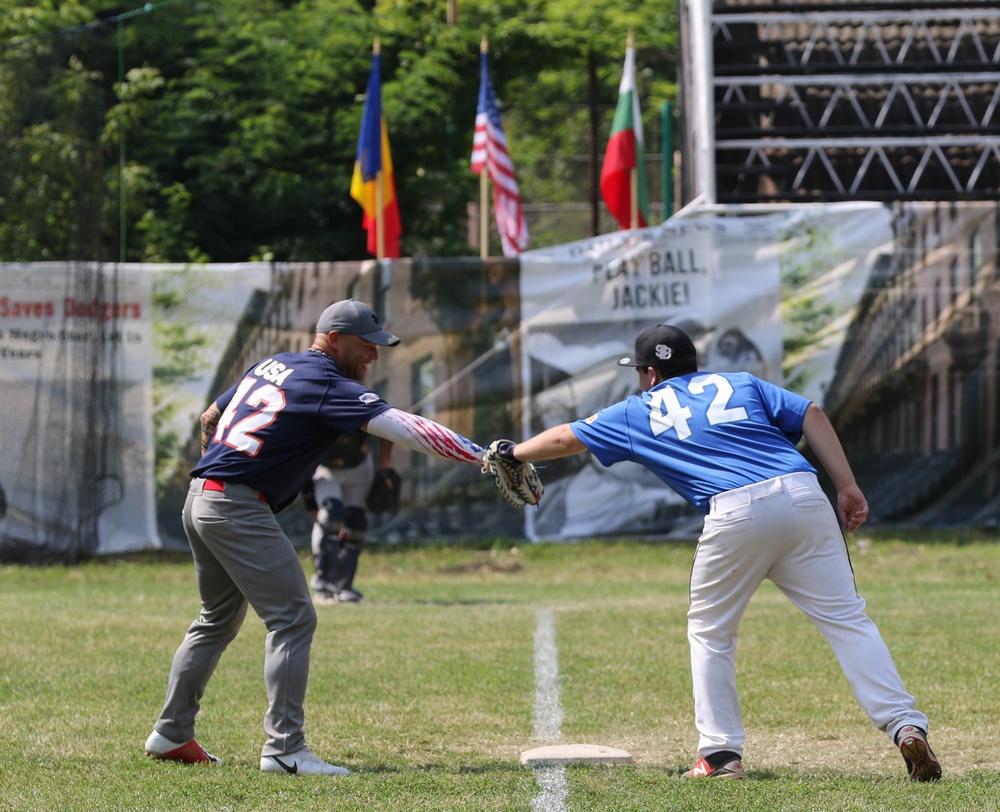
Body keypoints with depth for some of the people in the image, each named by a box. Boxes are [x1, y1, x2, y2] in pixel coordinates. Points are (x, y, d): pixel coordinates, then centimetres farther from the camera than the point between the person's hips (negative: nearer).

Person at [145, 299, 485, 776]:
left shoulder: (274, 364, 15)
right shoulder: (328, 385, -11)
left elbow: (209, 418, 25)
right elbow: (403, 429, -21)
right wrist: (485, 456, -23)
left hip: (199, 502, 10)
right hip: (239, 510, -10)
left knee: (219, 619, 21)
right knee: (293, 618, -8)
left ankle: (171, 734, 26)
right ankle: (284, 749, -13)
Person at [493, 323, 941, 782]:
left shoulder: (640, 412, 24)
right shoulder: (740, 384, 27)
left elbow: (565, 438, 35)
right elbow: (810, 415, 14)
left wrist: (513, 453, 53)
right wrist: (847, 487, 10)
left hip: (735, 513, -2)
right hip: (804, 495, 2)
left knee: (710, 632, 17)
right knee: (846, 618, 1)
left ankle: (721, 753, 13)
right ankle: (905, 726, -12)